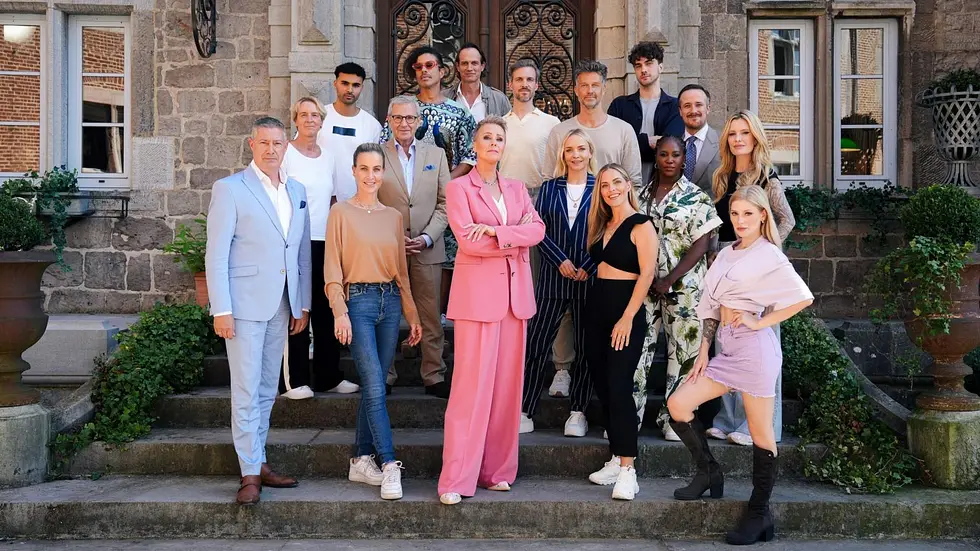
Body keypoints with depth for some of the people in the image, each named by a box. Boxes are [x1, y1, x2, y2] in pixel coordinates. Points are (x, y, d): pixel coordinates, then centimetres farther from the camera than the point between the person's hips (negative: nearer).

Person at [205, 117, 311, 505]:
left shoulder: (297, 191, 13)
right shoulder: (230, 189, -3)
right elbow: (216, 255, -7)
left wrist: (304, 305, 12)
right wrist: (220, 310, -13)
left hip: (281, 307, 6)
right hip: (245, 304, -5)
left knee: (267, 390, 13)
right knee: (246, 391, -3)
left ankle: (258, 462, 23)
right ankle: (250, 474, 3)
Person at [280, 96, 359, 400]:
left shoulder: (328, 157, 15)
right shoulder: (286, 154, -2)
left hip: (325, 242, 6)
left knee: (327, 310, 8)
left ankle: (329, 376, 18)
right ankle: (293, 380, 4)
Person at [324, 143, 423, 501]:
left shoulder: (393, 216, 13)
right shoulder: (341, 213, 0)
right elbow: (332, 269, -4)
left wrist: (412, 314, 13)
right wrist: (340, 312, -13)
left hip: (390, 302, 5)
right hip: (358, 301, -4)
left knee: (374, 387, 8)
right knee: (375, 388, -10)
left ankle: (361, 461, 17)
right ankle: (389, 465, -5)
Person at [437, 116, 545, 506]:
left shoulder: (517, 189, 16)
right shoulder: (458, 188, 3)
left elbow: (537, 230, 0)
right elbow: (468, 240, -11)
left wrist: (496, 231, -14)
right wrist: (516, 236, -6)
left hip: (515, 293, 5)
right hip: (478, 293, -5)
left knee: (507, 383, 6)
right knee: (472, 384, -7)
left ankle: (497, 469, 16)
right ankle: (456, 479, -3)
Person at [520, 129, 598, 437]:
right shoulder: (549, 189, 9)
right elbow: (539, 229, 2)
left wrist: (588, 267, -9)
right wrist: (561, 261, -10)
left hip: (590, 277, -1)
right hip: (553, 276, 1)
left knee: (585, 347, 6)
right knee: (535, 343, -2)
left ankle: (578, 413, 17)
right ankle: (525, 411, 6)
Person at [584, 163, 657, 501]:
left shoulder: (641, 225, -7)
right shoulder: (602, 225, 16)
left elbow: (647, 273, -14)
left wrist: (627, 318, -19)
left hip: (625, 312, -8)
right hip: (596, 308, 8)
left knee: (619, 388, -13)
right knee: (602, 388, 9)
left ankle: (627, 471, -10)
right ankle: (616, 459, 18)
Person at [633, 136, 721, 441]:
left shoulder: (697, 198, -2)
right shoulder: (642, 195, 10)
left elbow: (701, 244, -9)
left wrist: (668, 280, -15)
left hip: (684, 287, -3)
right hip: (645, 286, 3)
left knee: (683, 351, 3)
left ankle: (673, 418, 15)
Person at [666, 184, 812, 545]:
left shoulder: (769, 255, -5)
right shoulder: (725, 254, 14)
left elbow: (803, 298, -14)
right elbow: (710, 306, 15)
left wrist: (760, 322, -13)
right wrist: (703, 352, 9)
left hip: (754, 346, -7)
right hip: (726, 347, 7)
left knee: (761, 435, 1)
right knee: (677, 404, 0)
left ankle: (759, 515, 12)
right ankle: (708, 472, 17)